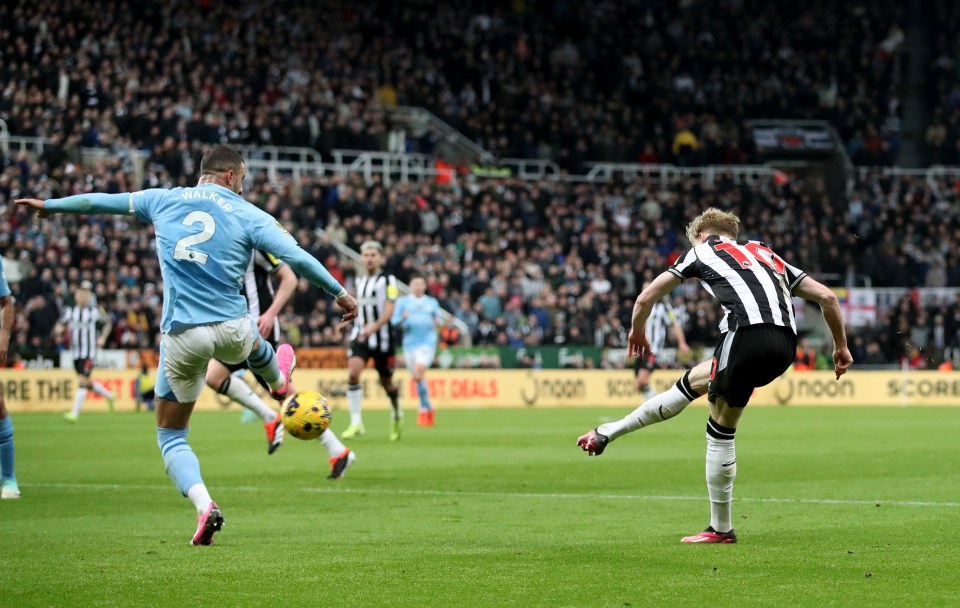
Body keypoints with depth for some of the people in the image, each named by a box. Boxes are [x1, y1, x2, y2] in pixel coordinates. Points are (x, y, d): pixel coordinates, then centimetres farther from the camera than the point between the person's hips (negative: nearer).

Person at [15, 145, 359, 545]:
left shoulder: (163, 201, 10)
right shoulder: (249, 216, 2)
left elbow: (100, 201, 20)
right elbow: (297, 257, -7)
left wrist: (50, 206, 36)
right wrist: (341, 294, 1)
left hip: (181, 337, 0)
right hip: (232, 331, 0)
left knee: (170, 435, 11)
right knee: (254, 345, 40)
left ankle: (204, 505, -11)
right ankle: (278, 378, 73)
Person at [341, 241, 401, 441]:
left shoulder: (388, 280, -5)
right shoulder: (360, 280, 11)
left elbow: (388, 312, -16)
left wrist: (373, 327, -32)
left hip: (382, 336, -3)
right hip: (360, 335, 3)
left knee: (386, 382, 9)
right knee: (352, 373, -20)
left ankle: (396, 415, 39)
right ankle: (356, 422, -18)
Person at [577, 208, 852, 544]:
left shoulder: (701, 250, 21)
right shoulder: (764, 254, 33)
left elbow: (646, 298, 24)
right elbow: (827, 296, 25)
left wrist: (636, 333, 44)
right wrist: (841, 347, 33)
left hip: (748, 333, -6)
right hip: (785, 344, 6)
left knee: (721, 430, 11)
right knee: (694, 381, 22)